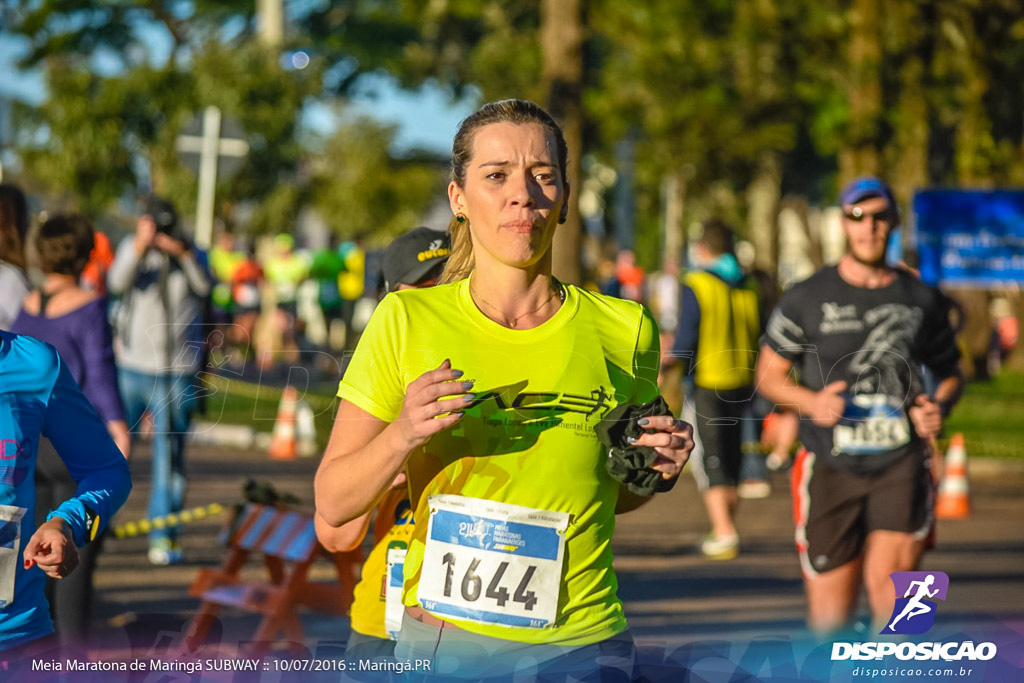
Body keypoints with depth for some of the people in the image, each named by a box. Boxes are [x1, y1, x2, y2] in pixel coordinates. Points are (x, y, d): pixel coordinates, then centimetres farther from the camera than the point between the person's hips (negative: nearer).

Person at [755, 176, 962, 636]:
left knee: (888, 579, -21)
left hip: (901, 464, 0)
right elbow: (768, 374, 9)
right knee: (830, 611, 2)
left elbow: (949, 372, 21)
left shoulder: (921, 300, 9)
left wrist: (938, 407, -2)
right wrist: (810, 401, -12)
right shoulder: (808, 298, 4)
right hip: (830, 466, 0)